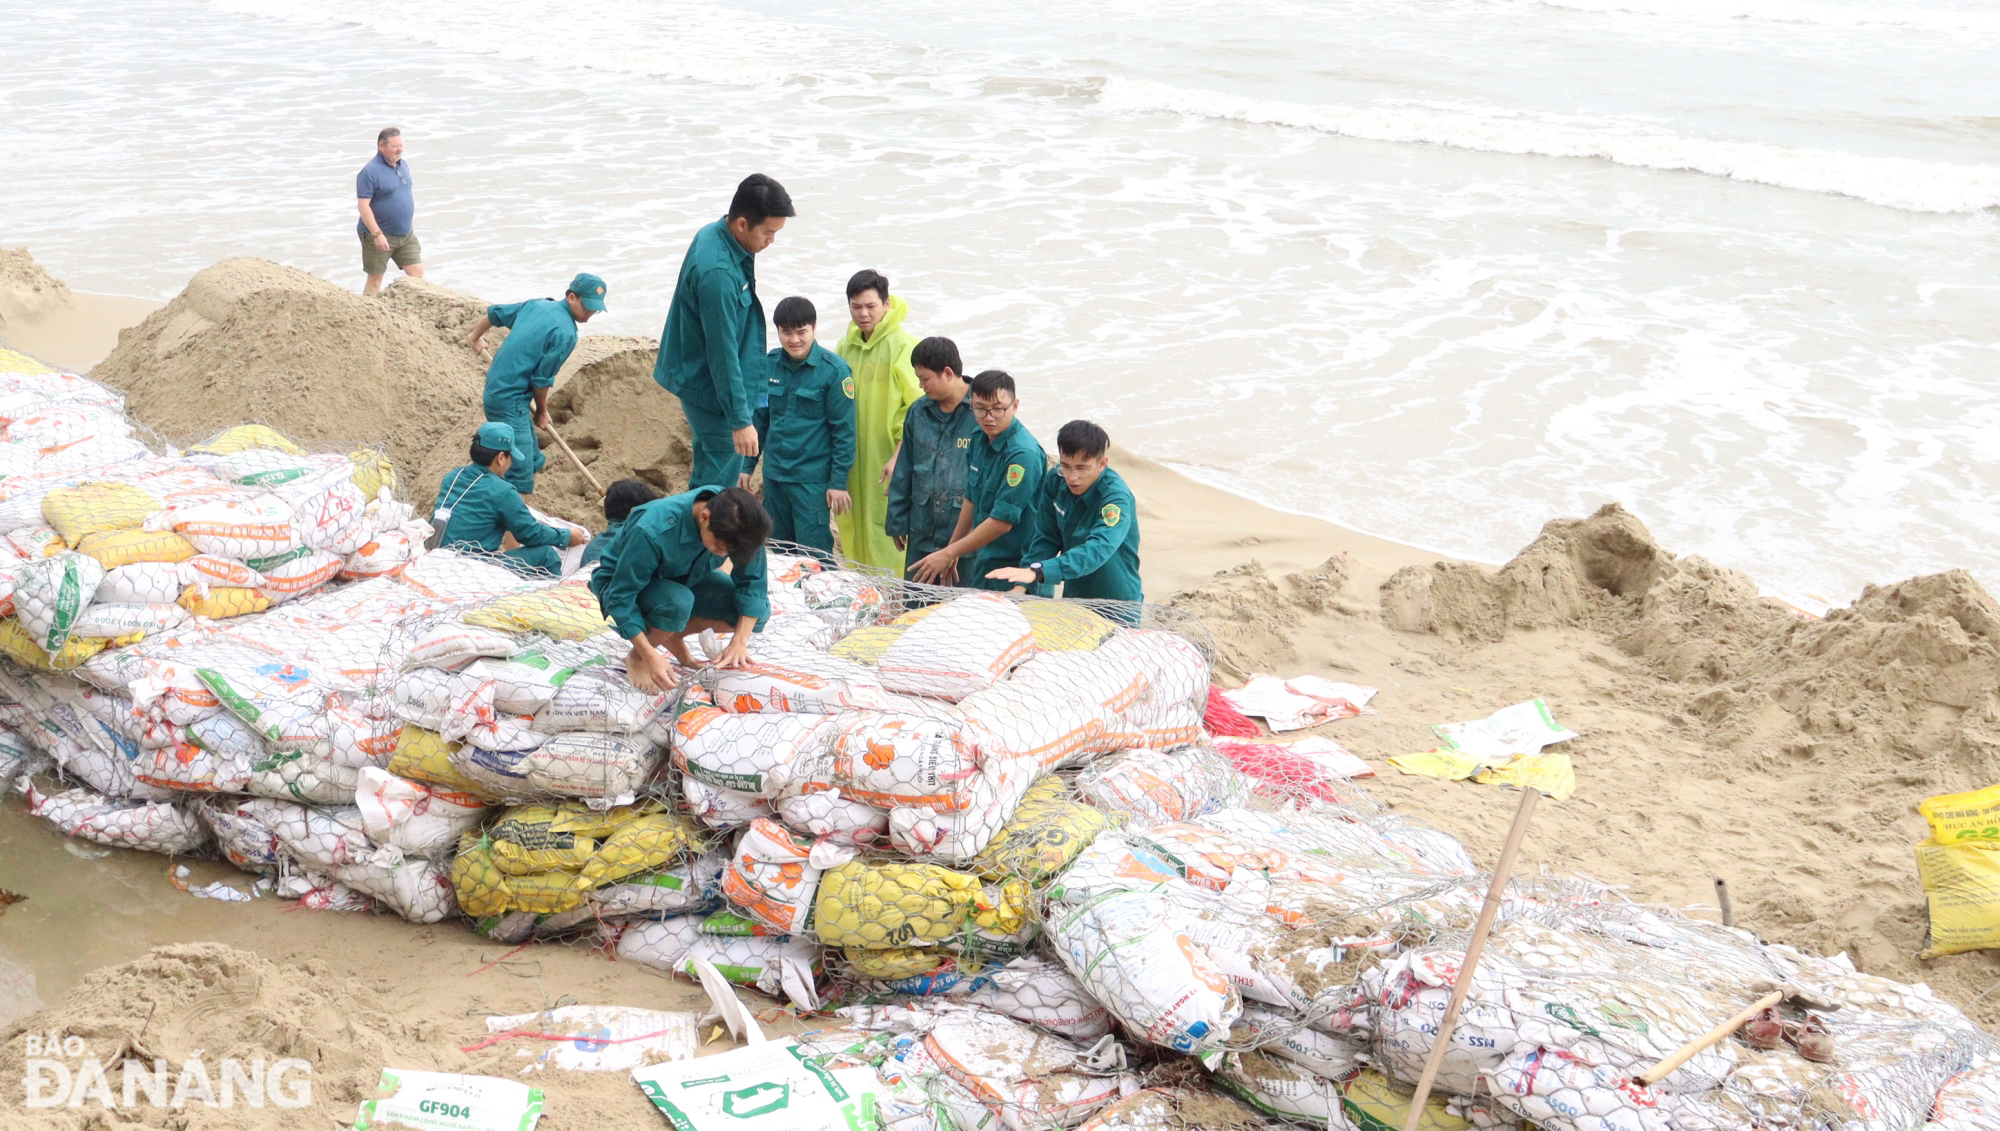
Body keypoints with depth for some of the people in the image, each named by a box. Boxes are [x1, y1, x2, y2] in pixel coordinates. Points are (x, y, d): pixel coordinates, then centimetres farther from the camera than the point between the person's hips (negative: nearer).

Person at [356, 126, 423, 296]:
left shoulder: (403, 165, 8)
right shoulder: (370, 171, -16)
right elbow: (363, 205, -20)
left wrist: (411, 224, 19)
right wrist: (377, 234, -24)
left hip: (406, 234, 7)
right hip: (380, 236, -7)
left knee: (417, 273, 5)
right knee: (375, 279, 3)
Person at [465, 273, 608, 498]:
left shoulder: (537, 305, 9)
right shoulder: (565, 333, -17)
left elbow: (494, 314, 22)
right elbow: (542, 379, -12)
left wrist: (475, 338, 41)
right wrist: (541, 412, 7)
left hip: (495, 388, 10)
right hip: (510, 401, -10)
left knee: (533, 461, 19)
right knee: (521, 475, -13)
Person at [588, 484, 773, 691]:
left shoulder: (733, 523, -25)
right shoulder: (653, 531, -39)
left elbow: (752, 580, -18)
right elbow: (621, 597, -33)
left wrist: (740, 642, -28)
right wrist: (650, 656, -39)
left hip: (683, 581, 5)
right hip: (622, 584, -5)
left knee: (758, 609, -16)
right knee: (677, 602, -39)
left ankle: (673, 636, 6)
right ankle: (636, 658, -8)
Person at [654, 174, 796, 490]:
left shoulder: (715, 234, -1)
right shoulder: (717, 272, -32)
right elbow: (722, 351, -29)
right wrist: (740, 419, -25)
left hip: (697, 368, 10)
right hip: (706, 381, -10)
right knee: (722, 467, 0)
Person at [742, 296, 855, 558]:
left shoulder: (834, 370, -11)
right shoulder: (770, 364, 3)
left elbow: (844, 430, -9)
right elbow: (758, 419, 13)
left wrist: (838, 482, -10)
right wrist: (747, 466, 12)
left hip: (812, 478, -5)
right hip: (774, 475, 5)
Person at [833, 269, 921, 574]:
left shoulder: (904, 346, -11)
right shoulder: (846, 346, 11)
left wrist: (899, 458, -20)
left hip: (889, 463, -7)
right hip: (852, 459, 7)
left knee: (888, 534, -5)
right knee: (853, 533, 13)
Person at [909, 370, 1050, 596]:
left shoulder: (1023, 455, -22)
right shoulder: (980, 440, 4)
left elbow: (1002, 521, -22)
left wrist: (949, 553, -15)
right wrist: (952, 550, 20)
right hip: (983, 564, 8)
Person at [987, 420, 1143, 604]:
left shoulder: (1116, 497, -24)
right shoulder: (1055, 483, -7)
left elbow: (1098, 549, -38)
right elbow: (1045, 539, -3)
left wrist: (1037, 571, -50)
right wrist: (1021, 585, -19)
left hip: (1117, 605, -5)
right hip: (1073, 599, 5)